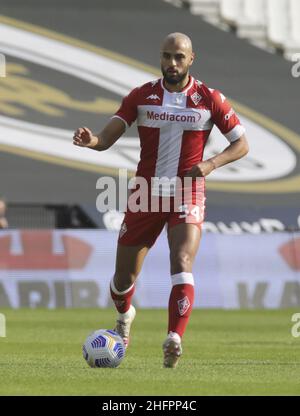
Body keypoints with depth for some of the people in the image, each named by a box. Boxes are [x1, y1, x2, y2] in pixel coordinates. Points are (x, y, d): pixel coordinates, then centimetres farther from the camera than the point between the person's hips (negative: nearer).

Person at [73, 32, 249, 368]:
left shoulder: (210, 100, -2)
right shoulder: (141, 96, 0)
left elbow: (241, 144, 3)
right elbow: (108, 137, -8)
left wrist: (211, 164, -15)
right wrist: (91, 140, -32)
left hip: (187, 198, -2)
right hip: (145, 196, 2)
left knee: (182, 263, -25)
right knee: (124, 276, 8)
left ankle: (173, 341, -32)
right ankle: (124, 316, 42)